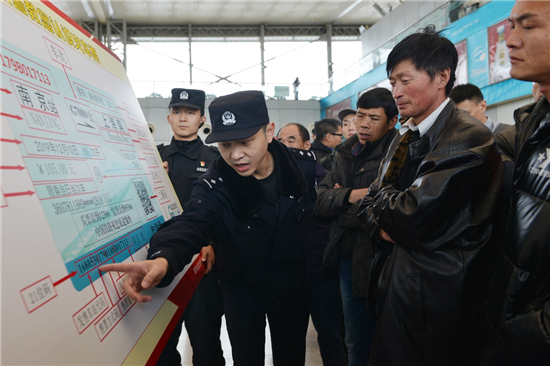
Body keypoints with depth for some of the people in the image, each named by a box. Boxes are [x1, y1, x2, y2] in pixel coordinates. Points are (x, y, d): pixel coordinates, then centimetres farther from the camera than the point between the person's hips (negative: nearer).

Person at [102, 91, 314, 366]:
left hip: (294, 284, 2)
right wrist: (163, 258, -58)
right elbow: (190, 225, -37)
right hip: (242, 288, -2)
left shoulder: (302, 165, -13)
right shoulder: (213, 186, -20)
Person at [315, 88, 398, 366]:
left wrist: (340, 207, -10)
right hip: (349, 259, 7)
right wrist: (351, 196, -17)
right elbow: (319, 199, 2)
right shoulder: (347, 154, 10)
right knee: (356, 343, 21)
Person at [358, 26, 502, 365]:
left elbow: (417, 219, -25)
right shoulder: (405, 137, 10)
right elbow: (370, 204, 12)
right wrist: (385, 223, -9)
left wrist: (382, 195, -6)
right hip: (393, 284, 8)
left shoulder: (469, 139, -18)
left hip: (432, 296, -8)